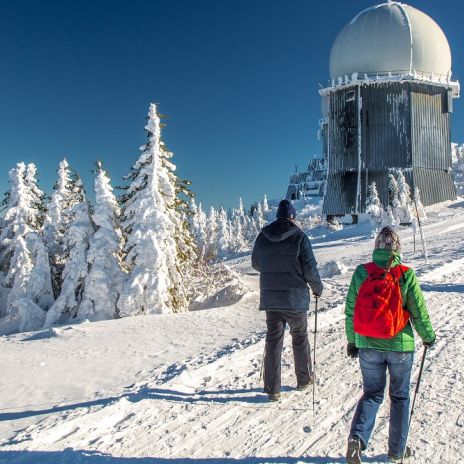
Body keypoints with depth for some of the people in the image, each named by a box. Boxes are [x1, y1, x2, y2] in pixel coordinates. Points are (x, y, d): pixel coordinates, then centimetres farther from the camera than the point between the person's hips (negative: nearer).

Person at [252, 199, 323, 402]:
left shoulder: (262, 236, 0)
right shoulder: (299, 237, -12)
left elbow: (255, 263, 12)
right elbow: (310, 268, -11)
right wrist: (317, 288, 7)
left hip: (269, 298, 3)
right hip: (295, 298, -2)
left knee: (273, 341, 9)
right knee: (300, 338, 17)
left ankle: (272, 389, 10)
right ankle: (304, 379, 33)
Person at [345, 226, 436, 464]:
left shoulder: (361, 273, -8)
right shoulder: (406, 275, -13)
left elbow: (350, 311, -2)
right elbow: (419, 312, -6)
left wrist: (352, 340, 12)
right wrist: (428, 336, 13)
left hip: (368, 346, 1)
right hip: (400, 346, -1)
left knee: (371, 393, 16)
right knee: (399, 396, 18)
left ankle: (357, 437, -4)